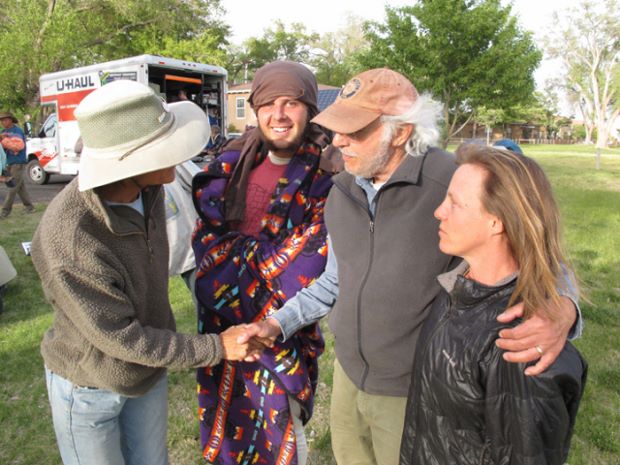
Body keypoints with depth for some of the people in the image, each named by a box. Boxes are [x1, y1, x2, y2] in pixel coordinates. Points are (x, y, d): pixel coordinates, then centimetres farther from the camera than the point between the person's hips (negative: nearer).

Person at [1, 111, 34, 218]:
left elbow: (19, 145, -22)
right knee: (20, 187, 10)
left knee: (13, 187, -6)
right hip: (10, 163, 8)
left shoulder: (17, 131, -11)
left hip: (18, 163, -8)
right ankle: (29, 207, 18)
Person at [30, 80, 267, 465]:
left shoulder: (145, 186, -20)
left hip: (148, 370, 5)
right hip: (87, 385, -5)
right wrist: (216, 348, -21)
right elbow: (121, 338, -26)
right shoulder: (68, 245, -37)